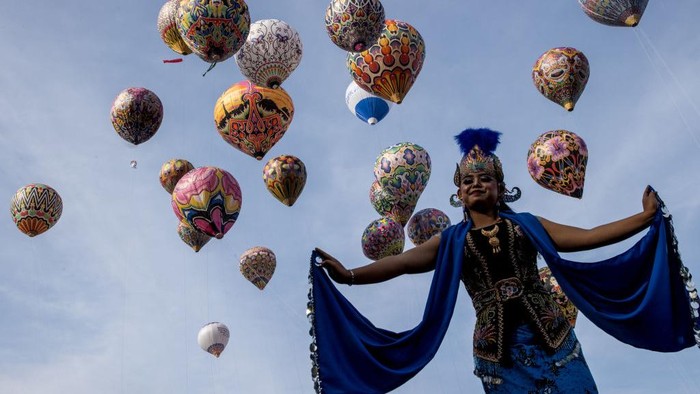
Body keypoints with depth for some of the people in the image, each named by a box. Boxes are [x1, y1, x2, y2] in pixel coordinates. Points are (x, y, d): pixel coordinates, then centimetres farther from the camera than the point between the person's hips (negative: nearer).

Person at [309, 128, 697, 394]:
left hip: (552, 335, 1)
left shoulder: (527, 224, 10)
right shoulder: (451, 241, 8)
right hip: (498, 348, 0)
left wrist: (645, 217, 4)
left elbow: (588, 236, 9)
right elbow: (401, 262, -4)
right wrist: (349, 275, -16)